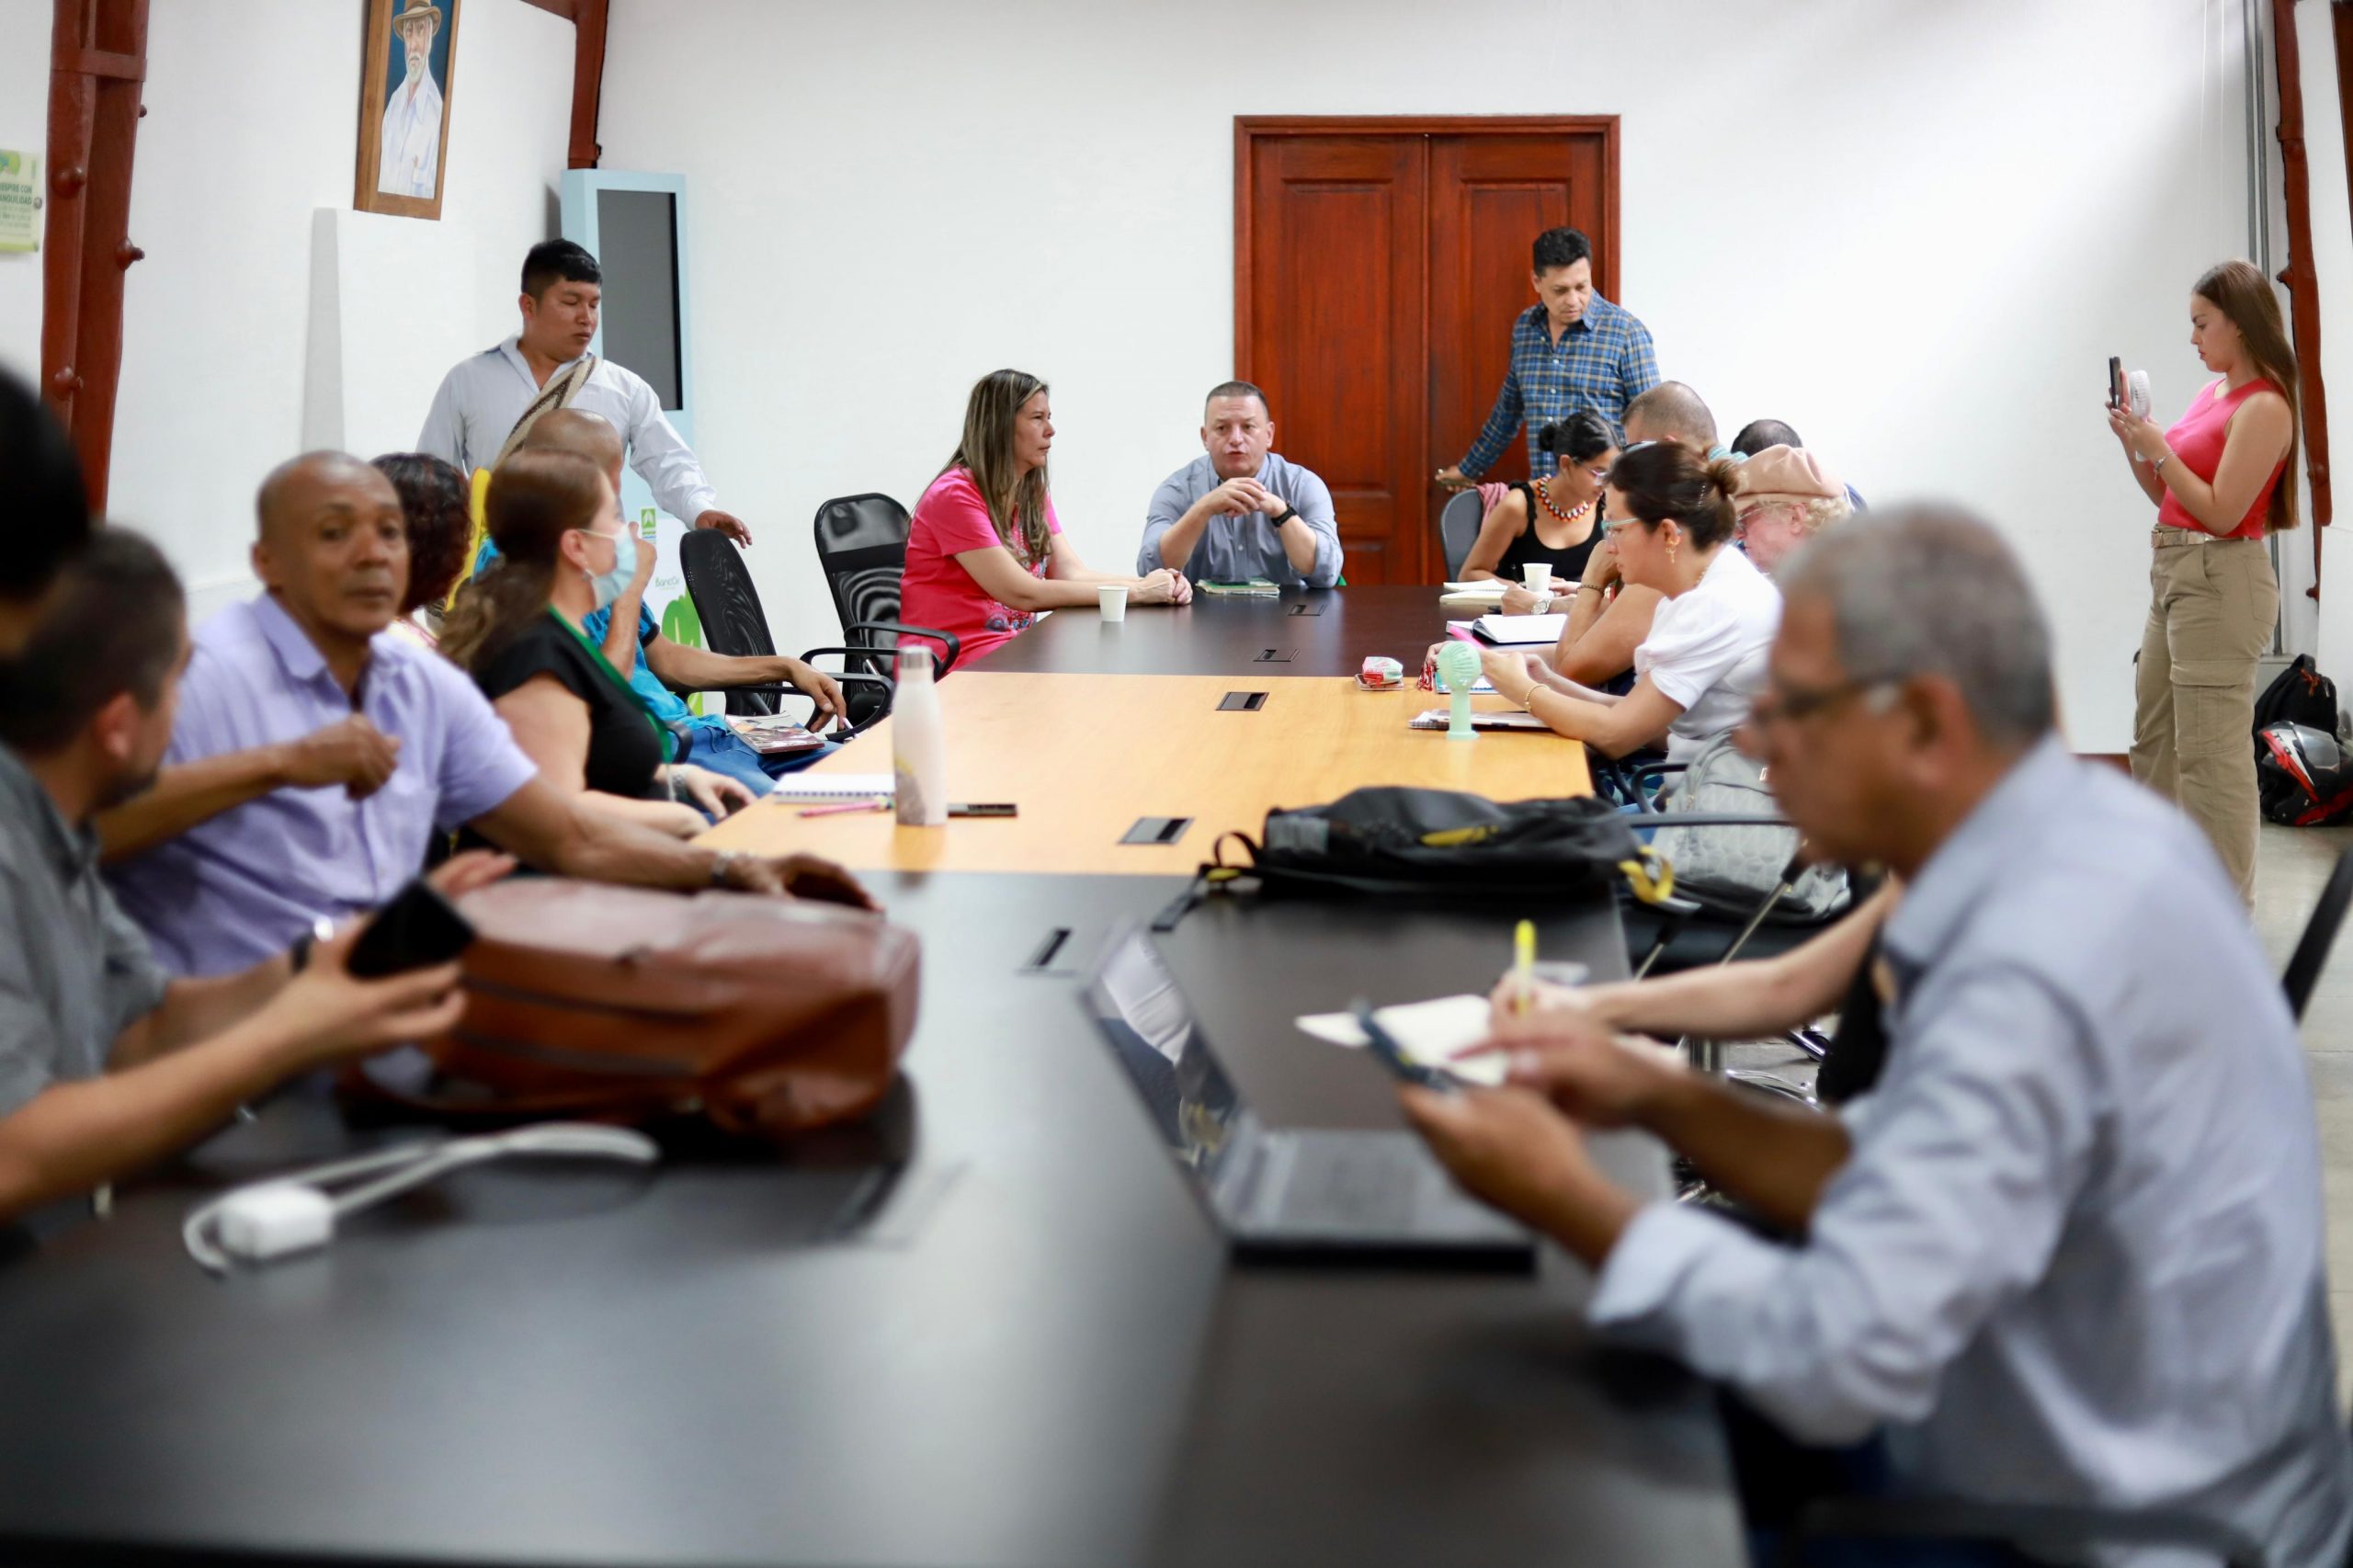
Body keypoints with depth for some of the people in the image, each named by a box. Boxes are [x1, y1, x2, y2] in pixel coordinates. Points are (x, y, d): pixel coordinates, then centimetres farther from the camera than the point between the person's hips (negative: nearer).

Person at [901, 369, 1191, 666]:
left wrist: (1150, 584, -13)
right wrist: (1136, 592, -17)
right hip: (953, 662, -8)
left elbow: (1072, 574, 4)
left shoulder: (1033, 494, 14)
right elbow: (1021, 593, -19)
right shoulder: (955, 494, -13)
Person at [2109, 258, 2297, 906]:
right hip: (2176, 572, 10)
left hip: (2221, 580, -10)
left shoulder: (2264, 406, -14)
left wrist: (2159, 447, -16)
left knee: (2211, 752, -7)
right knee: (2153, 737, 18)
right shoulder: (2212, 393, 12)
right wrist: (2133, 443, 3)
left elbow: (2220, 512, -17)